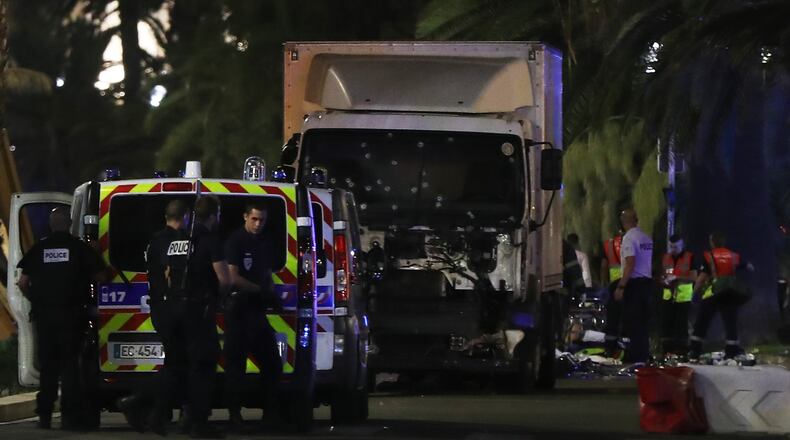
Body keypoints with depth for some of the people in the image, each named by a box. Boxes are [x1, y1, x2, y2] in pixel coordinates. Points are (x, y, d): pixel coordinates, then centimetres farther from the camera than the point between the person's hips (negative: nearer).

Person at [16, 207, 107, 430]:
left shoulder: (39, 249, 4)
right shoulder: (79, 247, -3)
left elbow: (23, 282, 4)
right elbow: (100, 276, -3)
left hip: (43, 313, 3)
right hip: (71, 314, -3)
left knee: (47, 364, 11)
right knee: (69, 363, -1)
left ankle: (44, 415, 12)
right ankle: (70, 415, -7)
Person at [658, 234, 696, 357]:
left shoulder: (689, 257, -4)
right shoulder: (665, 258, 13)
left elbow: (693, 277, -10)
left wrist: (677, 278, -20)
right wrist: (664, 281, -4)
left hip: (683, 297, -5)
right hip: (668, 297, 5)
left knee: (681, 325, -5)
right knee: (666, 325, 2)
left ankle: (681, 351, -1)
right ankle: (666, 350, 9)